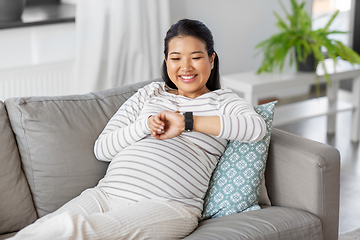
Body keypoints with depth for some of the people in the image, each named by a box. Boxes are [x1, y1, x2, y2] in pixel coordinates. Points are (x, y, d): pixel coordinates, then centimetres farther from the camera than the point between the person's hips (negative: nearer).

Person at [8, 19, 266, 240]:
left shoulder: (221, 100, 16)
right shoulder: (151, 93, 25)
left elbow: (257, 126, -9)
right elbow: (102, 148, 17)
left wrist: (186, 121, -8)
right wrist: (145, 125, -2)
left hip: (168, 205, -4)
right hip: (107, 193, 4)